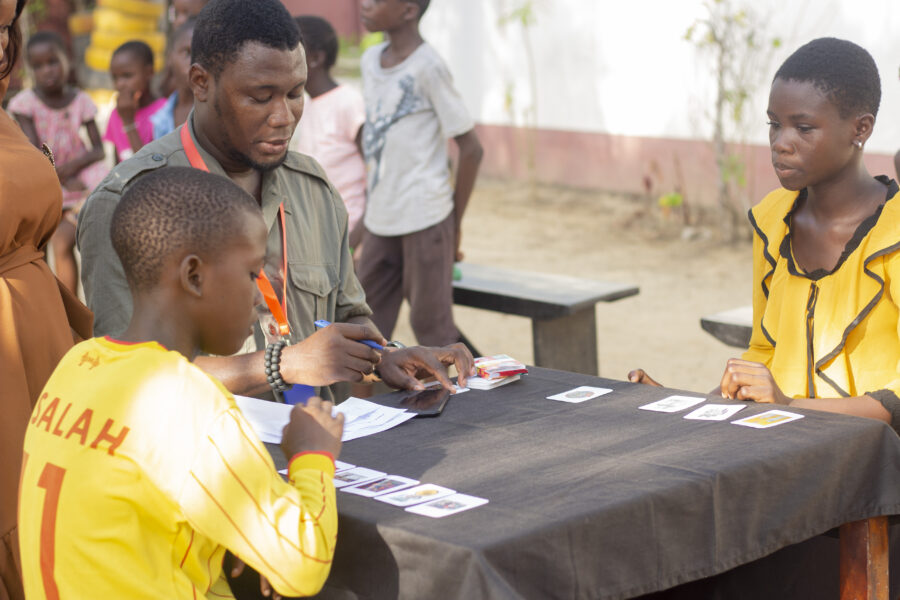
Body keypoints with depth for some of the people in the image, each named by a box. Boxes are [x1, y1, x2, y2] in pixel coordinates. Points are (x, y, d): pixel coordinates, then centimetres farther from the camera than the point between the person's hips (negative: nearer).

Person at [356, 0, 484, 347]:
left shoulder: (428, 68, -12)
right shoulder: (370, 61, 10)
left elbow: (470, 149, -9)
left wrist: (455, 225, -5)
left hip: (424, 218, -7)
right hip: (380, 220, 7)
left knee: (432, 328, 0)